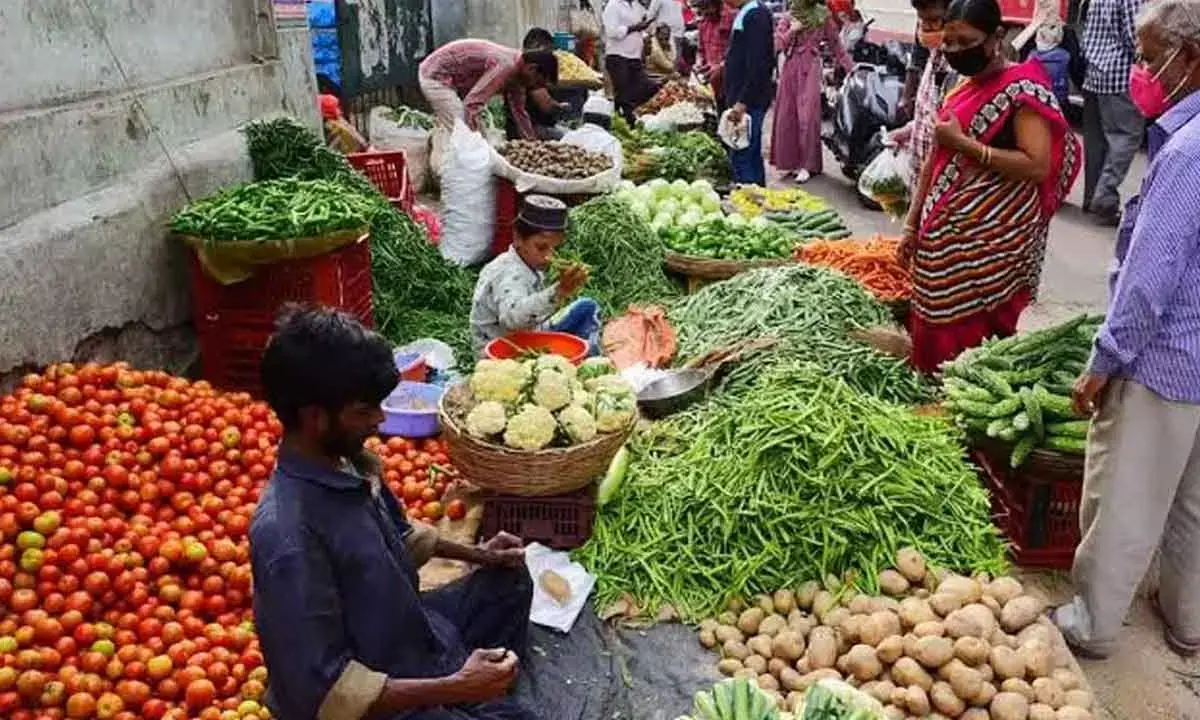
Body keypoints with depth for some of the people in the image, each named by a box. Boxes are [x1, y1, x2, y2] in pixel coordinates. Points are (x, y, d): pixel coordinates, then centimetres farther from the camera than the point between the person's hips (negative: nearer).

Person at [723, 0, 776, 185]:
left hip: (748, 101, -10)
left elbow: (757, 65, -22)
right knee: (753, 156, 16)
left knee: (741, 158, -9)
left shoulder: (755, 15, -15)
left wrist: (742, 102, -24)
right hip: (742, 99, 10)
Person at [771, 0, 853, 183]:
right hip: (790, 69, 3)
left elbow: (835, 45, 7)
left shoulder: (824, 17, 5)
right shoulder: (787, 19, 9)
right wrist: (792, 31, -11)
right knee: (787, 117, 3)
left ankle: (806, 165, -3)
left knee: (807, 117, -8)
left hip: (810, 70, -2)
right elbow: (776, 46, 1)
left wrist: (851, 67, 3)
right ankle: (790, 160, 14)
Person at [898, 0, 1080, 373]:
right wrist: (913, 223, 16)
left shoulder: (1023, 88, -9)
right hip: (946, 233, 7)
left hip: (994, 238, -7)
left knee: (974, 333, -7)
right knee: (936, 330, 10)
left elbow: (1038, 165, -18)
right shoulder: (962, 88, 14)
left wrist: (964, 143, -17)